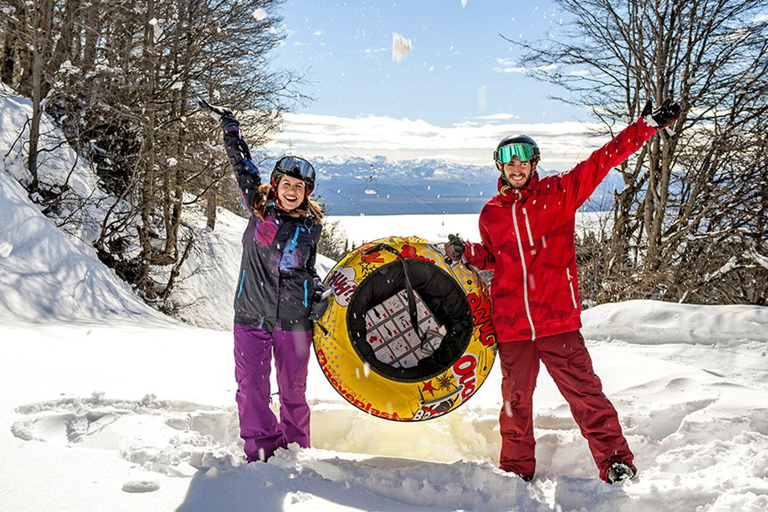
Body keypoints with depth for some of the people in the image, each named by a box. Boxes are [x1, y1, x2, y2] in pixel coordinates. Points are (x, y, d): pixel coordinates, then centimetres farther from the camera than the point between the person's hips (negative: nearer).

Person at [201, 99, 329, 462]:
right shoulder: (259, 207, 5)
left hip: (294, 319, 0)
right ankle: (260, 450, 5)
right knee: (251, 387, -3)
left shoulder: (311, 226, 7)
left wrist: (318, 297, 3)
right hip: (252, 314, 0)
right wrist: (229, 126, 15)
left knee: (293, 389, 7)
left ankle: (295, 451, 21)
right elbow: (242, 165, 12)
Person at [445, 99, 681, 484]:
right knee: (516, 400, 11)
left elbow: (602, 161, -3)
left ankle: (616, 462, 9)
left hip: (558, 321, -2)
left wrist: (645, 126, -9)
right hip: (511, 325, 3)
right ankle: (517, 470, 25)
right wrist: (466, 253, 6)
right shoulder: (491, 213, 10)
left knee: (583, 391, -2)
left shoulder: (559, 193, 3)